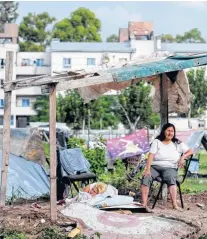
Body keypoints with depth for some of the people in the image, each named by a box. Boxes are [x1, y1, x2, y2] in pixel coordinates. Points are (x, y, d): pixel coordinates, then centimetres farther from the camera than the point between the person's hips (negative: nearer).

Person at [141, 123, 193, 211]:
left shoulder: (178, 144, 14)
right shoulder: (157, 142, 9)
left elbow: (190, 151, 12)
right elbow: (151, 156, -2)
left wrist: (183, 157, -9)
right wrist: (148, 169, -16)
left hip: (169, 168, 0)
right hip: (154, 167, 0)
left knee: (171, 178, -35)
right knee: (146, 178, -31)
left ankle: (175, 204, -46)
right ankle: (144, 204, -38)